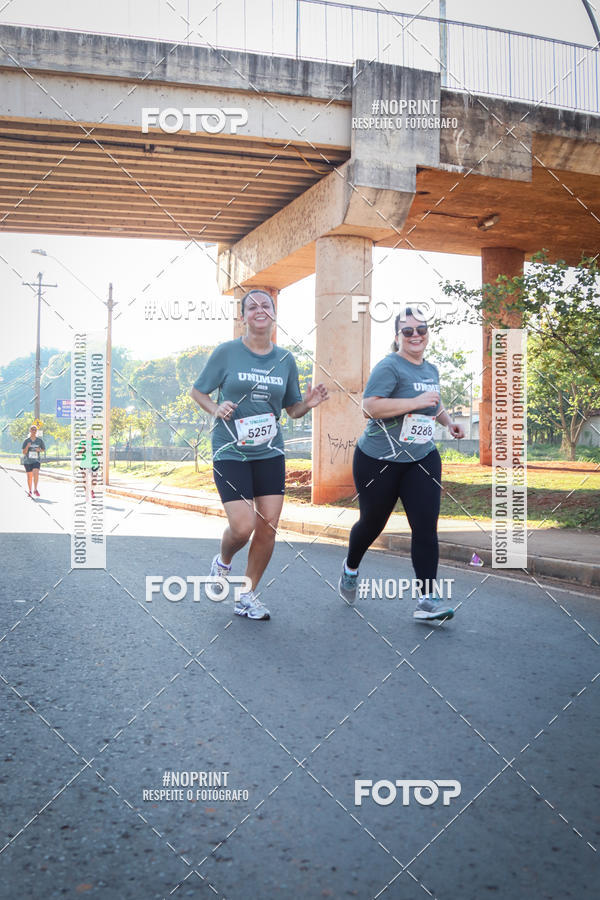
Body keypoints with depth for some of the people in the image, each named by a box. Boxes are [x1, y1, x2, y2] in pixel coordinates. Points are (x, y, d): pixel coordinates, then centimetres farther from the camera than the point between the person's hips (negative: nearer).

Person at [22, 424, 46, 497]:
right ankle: (29, 491, 23)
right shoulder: (26, 441, -3)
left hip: (36, 460, 0)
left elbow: (44, 449, 11)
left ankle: (35, 490, -11)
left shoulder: (39, 440, 0)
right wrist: (27, 447, -23)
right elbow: (24, 452, -5)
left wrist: (40, 450, -11)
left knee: (36, 473, -21)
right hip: (27, 461, 0)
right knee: (29, 476, 7)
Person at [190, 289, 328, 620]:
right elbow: (197, 391, 3)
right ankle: (223, 562, 25)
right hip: (230, 452, -3)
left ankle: (247, 597, 18)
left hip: (270, 453, 4)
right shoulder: (226, 352, -4)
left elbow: (292, 409, 13)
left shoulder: (285, 359, 6)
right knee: (243, 527, -12)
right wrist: (216, 410, -16)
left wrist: (308, 403, -9)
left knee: (268, 528, 0)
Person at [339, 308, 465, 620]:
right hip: (379, 461, -5)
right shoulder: (389, 366, -12)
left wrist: (448, 421, 15)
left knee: (426, 527, -7)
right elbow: (369, 406, -26)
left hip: (423, 459, 5)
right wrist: (416, 402, -27)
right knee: (372, 522, 11)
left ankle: (426, 599, -3)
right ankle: (350, 568, 41)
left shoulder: (431, 370, 12)